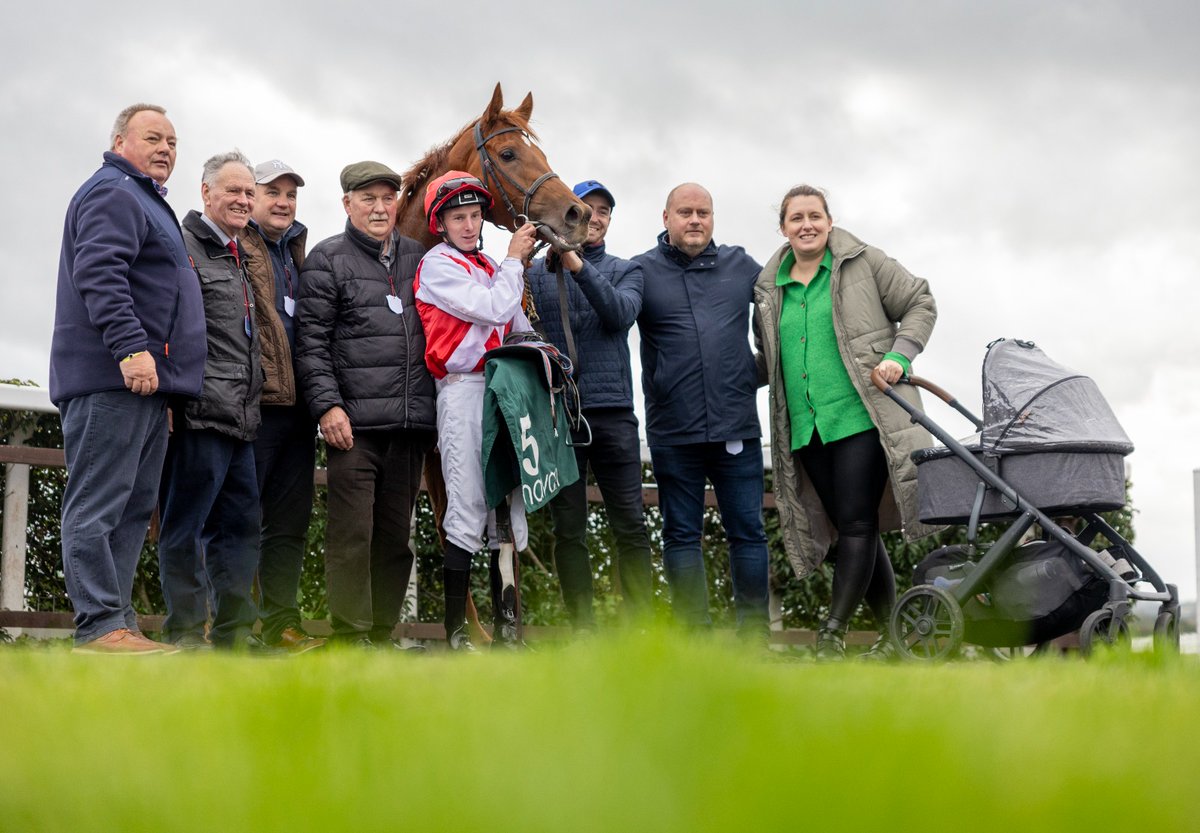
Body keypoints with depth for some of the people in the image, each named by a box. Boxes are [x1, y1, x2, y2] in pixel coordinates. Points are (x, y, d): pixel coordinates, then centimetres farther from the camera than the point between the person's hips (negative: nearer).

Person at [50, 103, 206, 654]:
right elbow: (99, 274, -19)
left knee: (134, 507, 8)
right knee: (98, 504, -11)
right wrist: (130, 346, -27)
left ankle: (119, 623, 10)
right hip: (113, 379, -11)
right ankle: (100, 625, -13)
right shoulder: (112, 195, -5)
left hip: (144, 381, 11)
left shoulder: (149, 204, 29)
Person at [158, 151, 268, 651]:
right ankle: (186, 632, 0)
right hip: (200, 413, -9)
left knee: (241, 524, 11)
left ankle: (234, 629, 17)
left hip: (239, 419, 10)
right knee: (186, 525, -4)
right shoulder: (183, 248, -5)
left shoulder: (240, 259, 24)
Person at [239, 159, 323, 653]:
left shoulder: (298, 253, 22)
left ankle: (281, 623, 15)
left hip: (297, 406, 8)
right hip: (255, 403, -8)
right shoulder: (235, 248, -2)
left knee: (290, 521, 9)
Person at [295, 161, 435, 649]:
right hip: (354, 423, -5)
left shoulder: (417, 258, 16)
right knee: (351, 533, -7)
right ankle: (350, 636, -2)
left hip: (410, 424, 5)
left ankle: (383, 635, 17)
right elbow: (311, 342, -4)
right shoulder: (327, 260, 2)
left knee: (395, 535, 9)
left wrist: (430, 411, 15)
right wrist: (327, 405, -14)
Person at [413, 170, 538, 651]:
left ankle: (506, 627, 11)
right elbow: (494, 310, -13)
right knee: (467, 512, -9)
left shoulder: (488, 267, 21)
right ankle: (455, 633, -4)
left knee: (510, 509, 6)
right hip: (464, 391, -7)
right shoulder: (438, 266, -3)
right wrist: (514, 260, -2)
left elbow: (520, 330, 22)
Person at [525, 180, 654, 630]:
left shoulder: (625, 271, 13)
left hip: (612, 410, 1)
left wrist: (579, 267, -19)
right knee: (568, 529, 3)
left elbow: (620, 313, -8)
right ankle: (583, 627, 8)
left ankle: (642, 623, 2)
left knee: (630, 525, -2)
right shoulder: (536, 272, 9)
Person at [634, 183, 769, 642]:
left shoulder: (740, 266, 11)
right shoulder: (642, 271, 4)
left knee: (748, 532, 4)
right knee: (681, 535, 5)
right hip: (673, 432, -1)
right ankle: (694, 632, 12)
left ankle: (754, 633, 12)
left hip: (736, 427, 2)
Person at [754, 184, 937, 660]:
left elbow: (920, 304, 7)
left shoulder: (863, 263, 3)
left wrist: (899, 356, -8)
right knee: (851, 529, 7)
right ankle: (892, 632, 15)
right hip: (806, 426, 5)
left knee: (857, 523, -11)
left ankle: (833, 634, -10)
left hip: (861, 417, -5)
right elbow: (770, 361, 24)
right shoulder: (769, 288, 15)